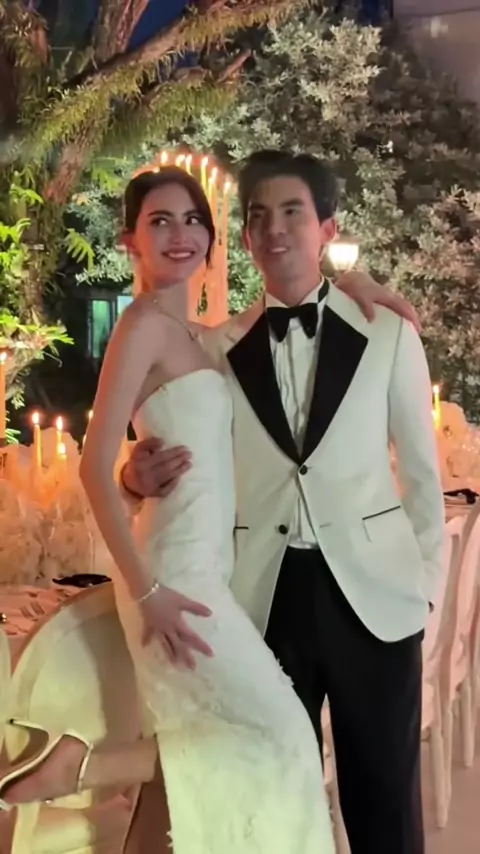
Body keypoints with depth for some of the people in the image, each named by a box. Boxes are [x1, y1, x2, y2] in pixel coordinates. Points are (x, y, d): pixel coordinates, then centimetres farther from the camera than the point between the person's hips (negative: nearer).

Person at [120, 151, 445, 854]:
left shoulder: (387, 334, 2)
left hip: (372, 592, -1)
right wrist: (140, 477, -14)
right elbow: (200, 472, 7)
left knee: (384, 797, 9)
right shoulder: (218, 348, 5)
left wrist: (426, 579, 3)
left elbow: (422, 467, 6)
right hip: (263, 598, 1)